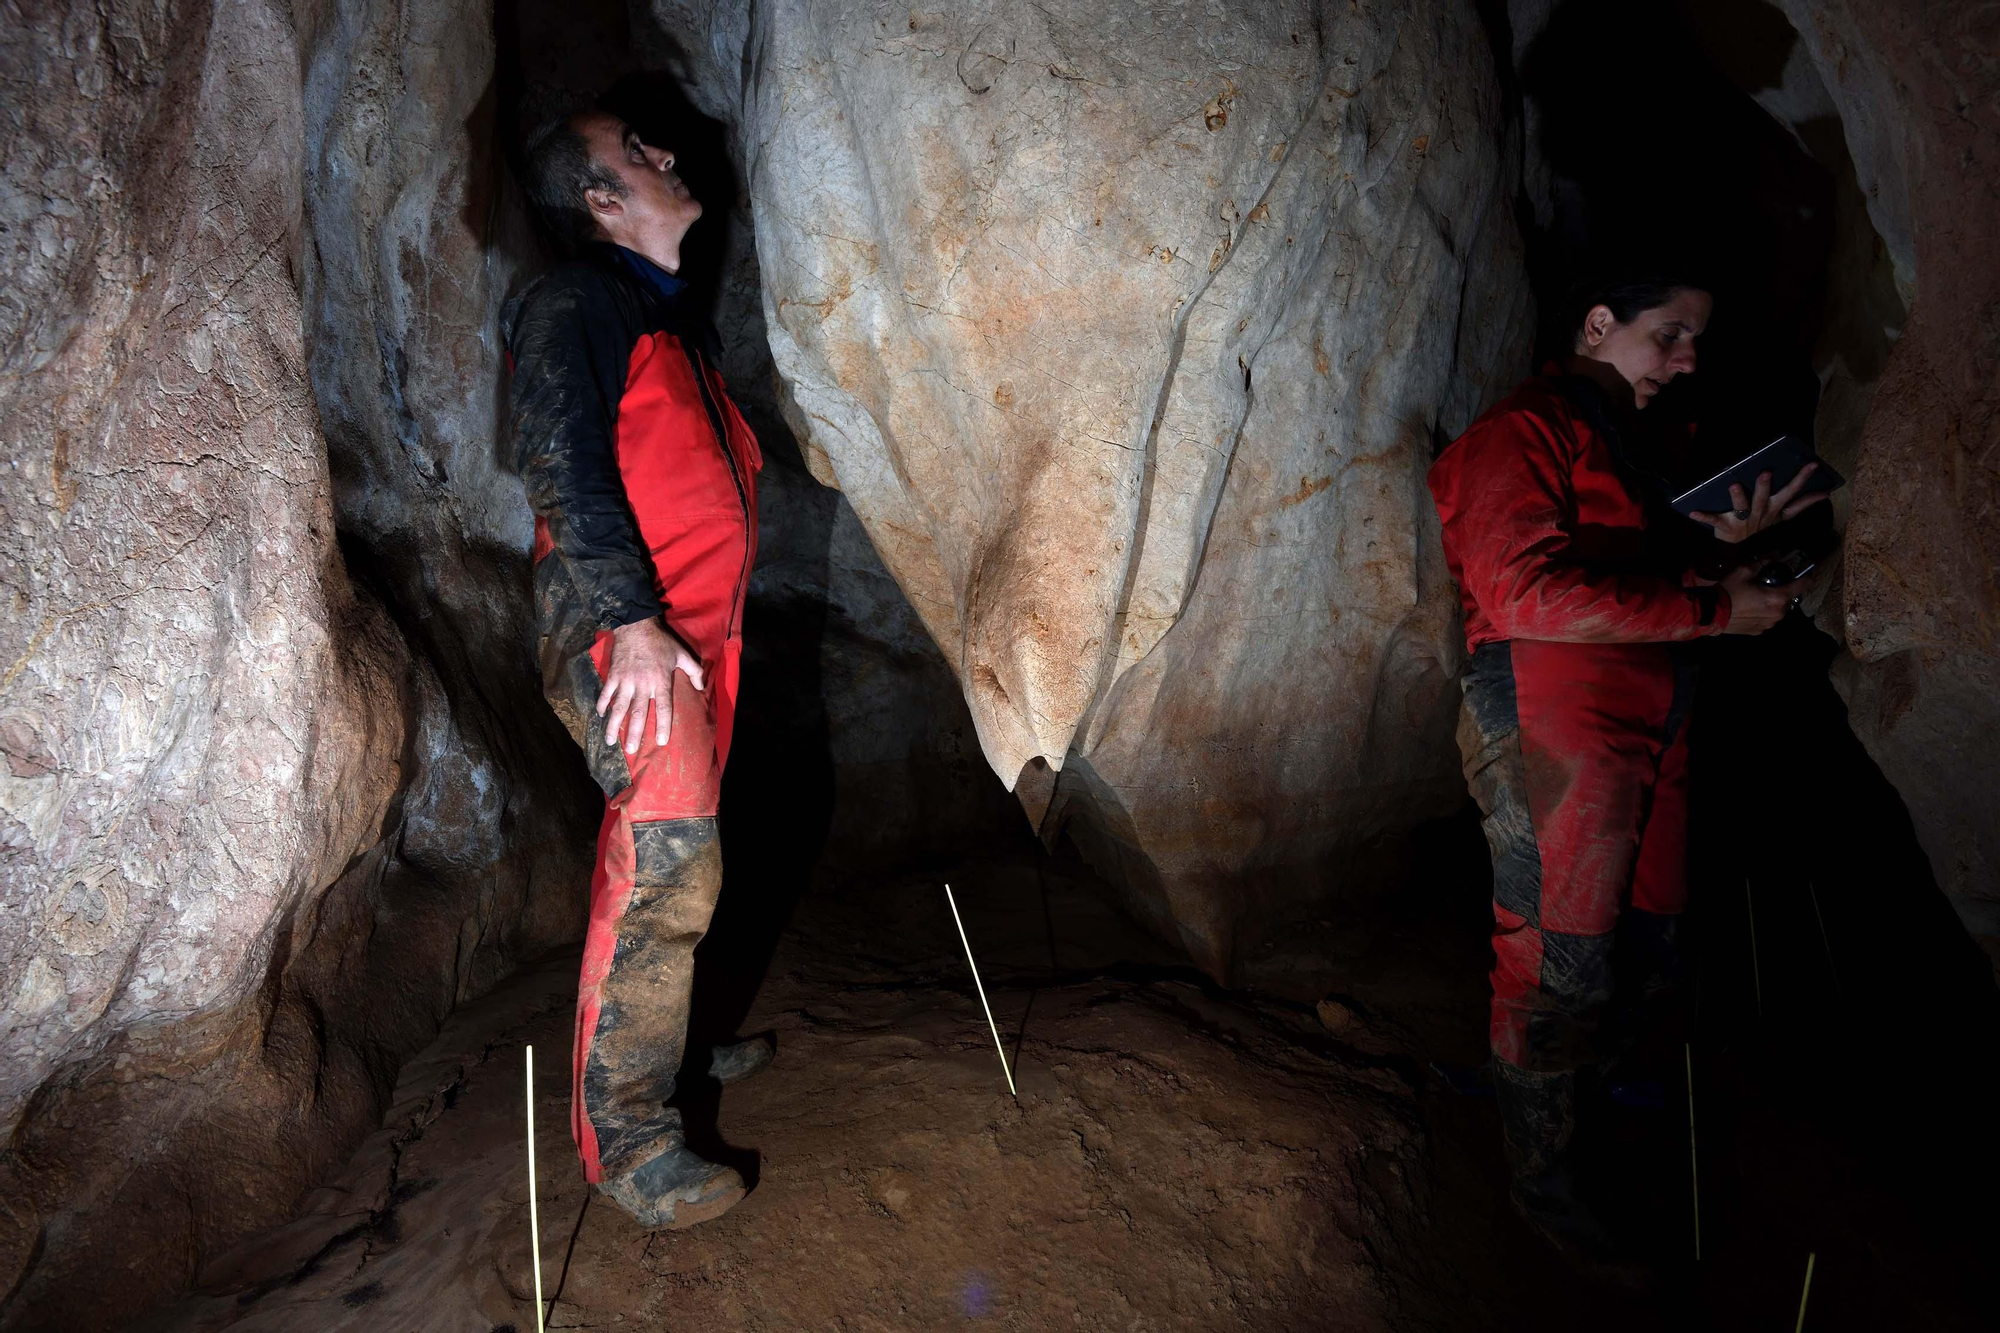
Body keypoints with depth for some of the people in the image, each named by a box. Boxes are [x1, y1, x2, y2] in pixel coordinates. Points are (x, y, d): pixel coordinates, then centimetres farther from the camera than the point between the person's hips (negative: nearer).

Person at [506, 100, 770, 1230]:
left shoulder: (670, 309, 24)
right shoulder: (576, 305, -5)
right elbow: (567, 466, -16)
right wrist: (634, 621, -23)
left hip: (699, 625, 9)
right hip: (630, 631, -9)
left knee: (674, 850, 15)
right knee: (664, 859, -17)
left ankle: (669, 1045, 29)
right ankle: (625, 1130, -11)